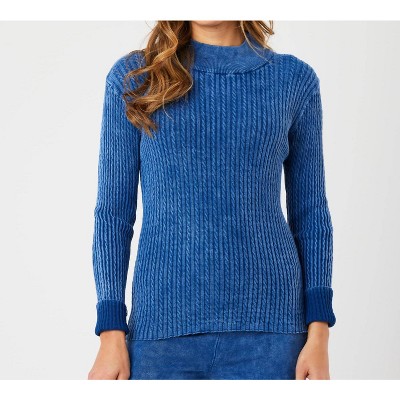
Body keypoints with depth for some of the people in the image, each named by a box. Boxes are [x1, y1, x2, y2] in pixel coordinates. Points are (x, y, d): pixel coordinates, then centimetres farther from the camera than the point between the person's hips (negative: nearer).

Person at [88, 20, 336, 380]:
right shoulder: (133, 76, 4)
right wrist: (111, 336, -3)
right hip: (166, 325, 0)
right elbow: (114, 211, 3)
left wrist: (319, 336, -1)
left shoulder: (294, 79, 6)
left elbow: (309, 212, 7)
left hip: (266, 325, 0)